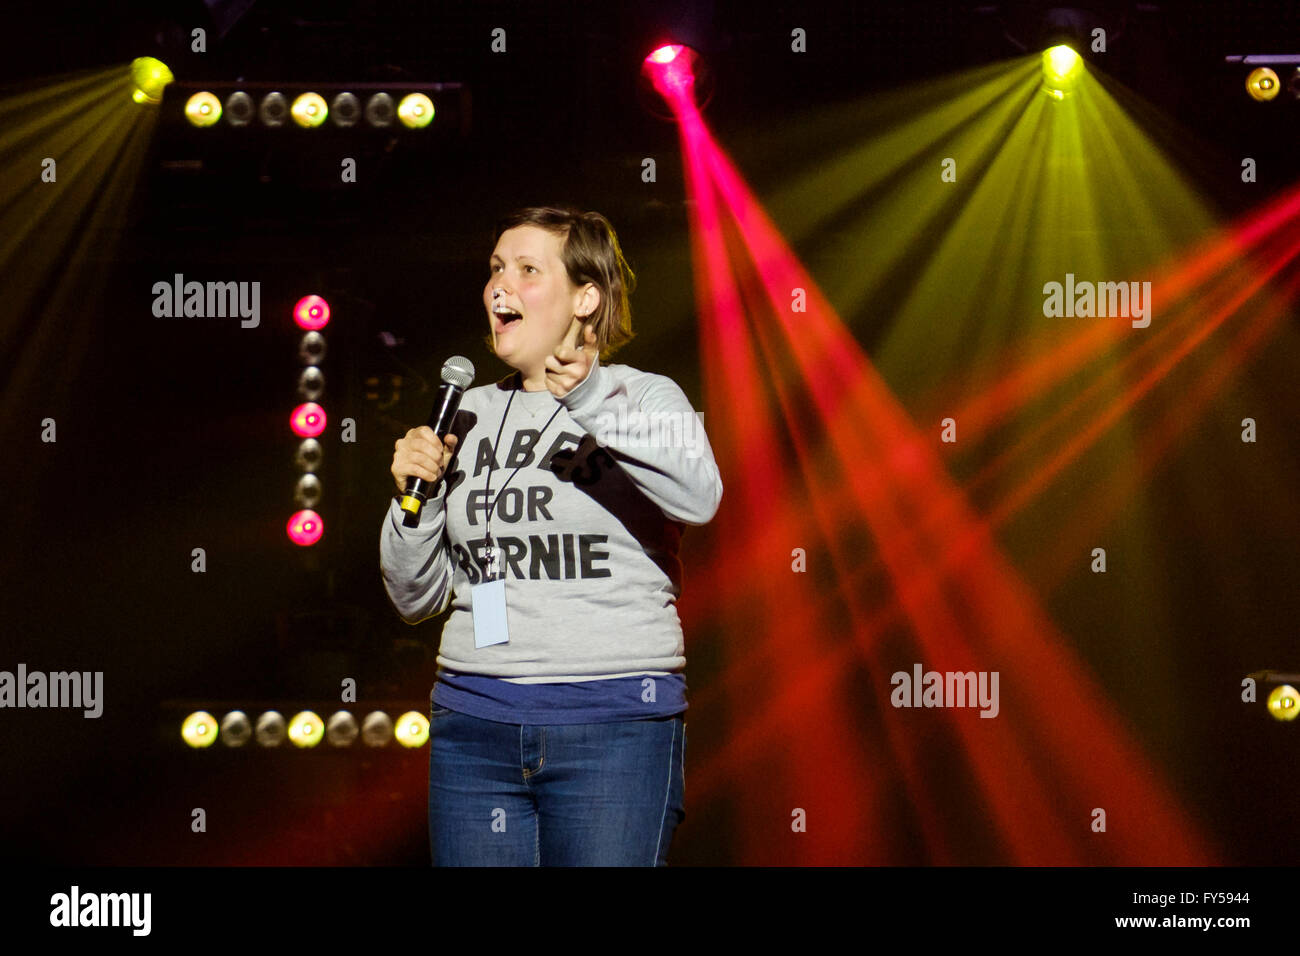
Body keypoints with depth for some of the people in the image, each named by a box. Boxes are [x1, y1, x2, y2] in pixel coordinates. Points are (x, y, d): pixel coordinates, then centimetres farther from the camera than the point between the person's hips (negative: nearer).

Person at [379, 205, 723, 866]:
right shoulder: (470, 415, 14)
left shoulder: (642, 398, 3)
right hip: (474, 724, 4)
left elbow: (698, 498, -21)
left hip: (614, 720, -4)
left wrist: (590, 403, -26)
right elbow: (415, 599, 17)